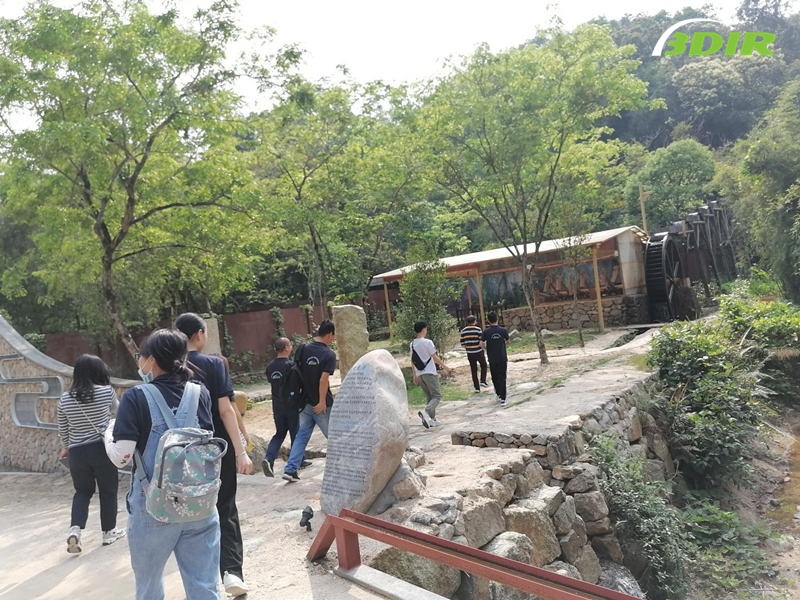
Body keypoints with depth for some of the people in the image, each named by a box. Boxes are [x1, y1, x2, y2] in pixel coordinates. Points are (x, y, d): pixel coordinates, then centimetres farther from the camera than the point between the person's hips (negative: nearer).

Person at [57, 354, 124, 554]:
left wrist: (66, 447, 27)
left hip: (77, 452, 3)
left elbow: (62, 430, 9)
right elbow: (117, 407, 13)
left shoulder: (65, 399, -1)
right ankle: (109, 532, 23)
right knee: (108, 491, 12)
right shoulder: (106, 391, -10)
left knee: (82, 491, 20)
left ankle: (75, 529, 4)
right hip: (102, 449, -3)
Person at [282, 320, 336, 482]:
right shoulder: (329, 354, -13)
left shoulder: (302, 349, 1)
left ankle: (290, 469, 8)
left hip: (305, 402, 5)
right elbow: (324, 379, -22)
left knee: (301, 435, 13)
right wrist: (322, 402, -18)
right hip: (322, 404, -5)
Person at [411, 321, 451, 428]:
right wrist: (444, 366, 6)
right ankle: (425, 411, -26)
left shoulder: (412, 344, 7)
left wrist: (415, 375, 19)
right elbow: (435, 358, -8)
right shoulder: (427, 342, -12)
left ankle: (432, 419, 14)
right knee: (437, 396, -4)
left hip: (419, 374, 7)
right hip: (430, 373, -7)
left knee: (429, 397, 15)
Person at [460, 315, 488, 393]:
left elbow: (462, 344, 2)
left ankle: (477, 388, 12)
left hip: (470, 353, 3)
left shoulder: (463, 331, 0)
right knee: (483, 366, 21)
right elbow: (481, 343, -15)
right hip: (479, 352, -3)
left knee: (474, 370, 11)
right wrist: (483, 348, 5)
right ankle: (483, 381, 9)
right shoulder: (478, 329, -11)